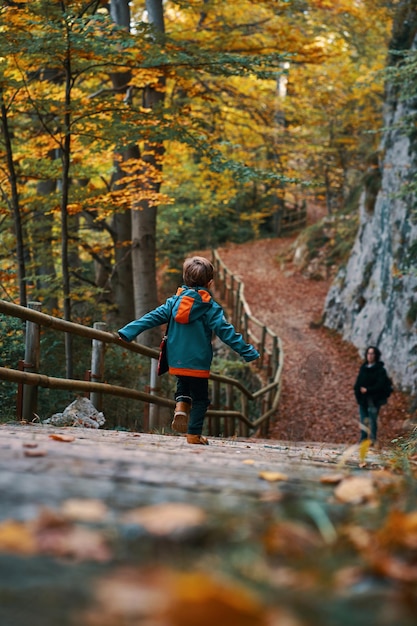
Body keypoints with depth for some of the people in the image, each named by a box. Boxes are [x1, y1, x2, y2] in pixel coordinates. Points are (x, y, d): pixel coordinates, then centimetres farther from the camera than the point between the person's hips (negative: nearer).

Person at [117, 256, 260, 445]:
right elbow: (226, 332, -12)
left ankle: (180, 406, 2)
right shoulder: (210, 307, -9)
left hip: (176, 361, 4)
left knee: (184, 385, 29)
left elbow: (151, 318, -1)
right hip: (198, 363, -4)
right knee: (200, 398, 10)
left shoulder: (174, 301, 2)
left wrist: (127, 332, 2)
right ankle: (194, 434, 6)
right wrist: (249, 352, -7)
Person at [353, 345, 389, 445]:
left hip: (374, 399, -5)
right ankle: (363, 439, 12)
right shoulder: (363, 367, 12)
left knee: (372, 419, -4)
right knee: (363, 420, 7)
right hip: (363, 399, 5)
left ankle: (372, 440, 2)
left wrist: (367, 390, -17)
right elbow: (358, 382, 14)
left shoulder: (380, 370, -6)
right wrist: (358, 389, -7)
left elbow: (380, 385, -13)